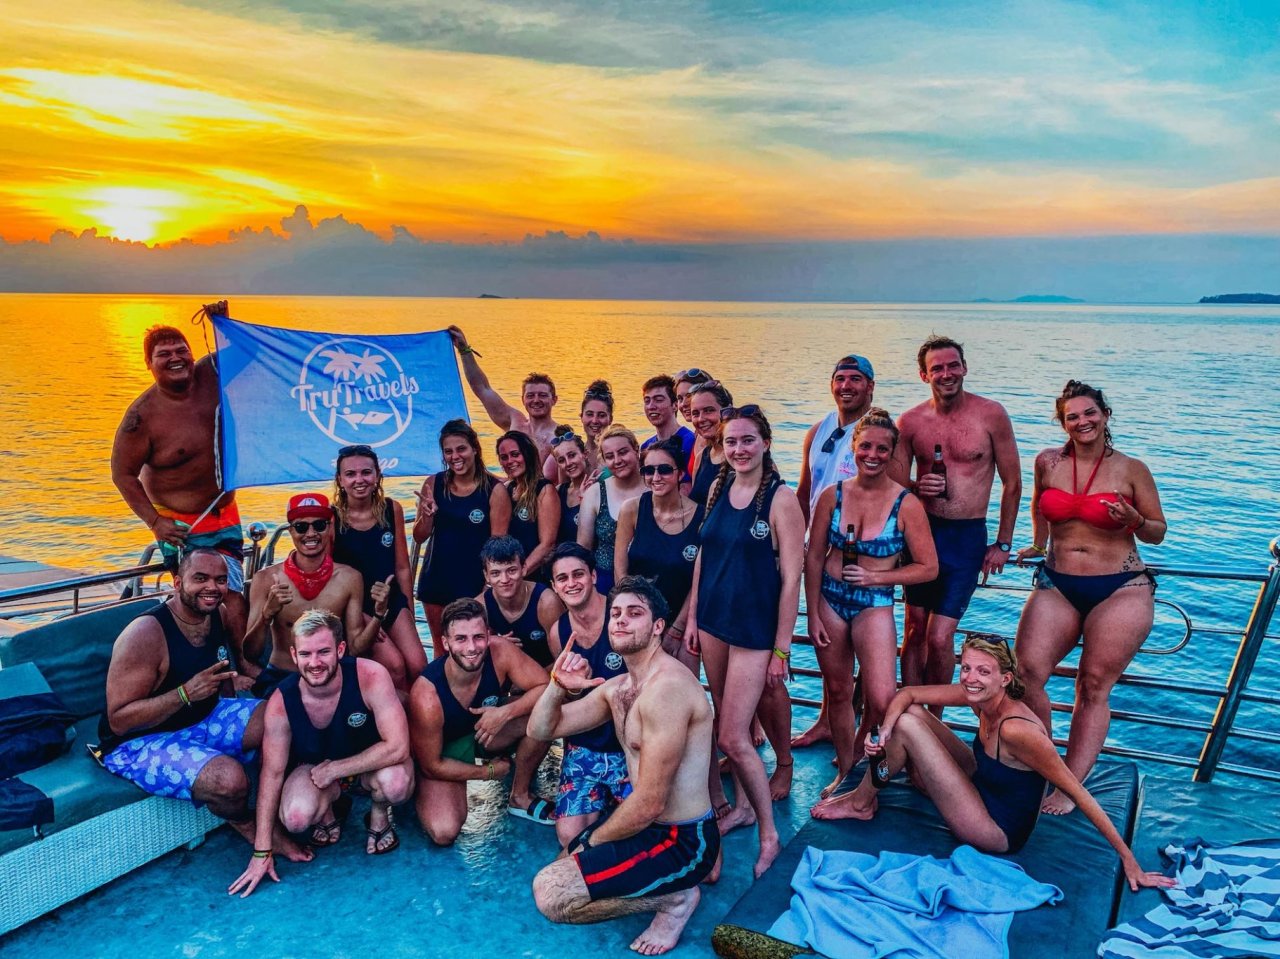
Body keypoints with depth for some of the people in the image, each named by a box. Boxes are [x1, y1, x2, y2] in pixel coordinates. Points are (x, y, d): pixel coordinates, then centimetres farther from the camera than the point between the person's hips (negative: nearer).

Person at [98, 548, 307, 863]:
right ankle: (244, 822, 4)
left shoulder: (219, 615, -3)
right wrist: (186, 693, -35)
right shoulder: (145, 634, -25)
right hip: (141, 741, -7)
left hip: (204, 717, 8)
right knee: (229, 779, -32)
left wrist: (232, 681, 0)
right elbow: (119, 720, -25)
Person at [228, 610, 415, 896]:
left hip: (371, 764, -2)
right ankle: (329, 811, 9)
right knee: (296, 818, -29)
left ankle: (379, 814, 2)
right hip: (315, 768, 2)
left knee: (396, 782, -36)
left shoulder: (371, 677, -31)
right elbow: (272, 774, -14)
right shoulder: (281, 702, -23)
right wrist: (261, 853, -12)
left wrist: (334, 769, -26)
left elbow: (397, 747, -32)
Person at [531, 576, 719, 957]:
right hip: (651, 823, 10)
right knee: (562, 870, 21)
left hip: (681, 839, -10)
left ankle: (676, 898, -2)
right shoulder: (616, 687, 8)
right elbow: (543, 729, 8)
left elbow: (649, 804, -25)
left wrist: (592, 841, -8)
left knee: (550, 893, -17)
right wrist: (558, 687, -14)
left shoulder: (666, 687, -24)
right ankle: (681, 877, 15)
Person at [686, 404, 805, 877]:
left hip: (755, 626, -6)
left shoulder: (782, 498, -12)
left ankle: (769, 833, 13)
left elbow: (791, 576, -12)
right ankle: (743, 805, 34)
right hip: (713, 620, 6)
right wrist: (692, 617, 11)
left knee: (734, 737, -5)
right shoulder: (720, 488, 6)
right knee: (729, 725, 15)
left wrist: (781, 648, -12)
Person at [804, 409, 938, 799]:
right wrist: (813, 614, 0)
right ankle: (845, 770, 33)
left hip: (874, 606, -2)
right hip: (829, 601, 2)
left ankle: (860, 744, 23)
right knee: (837, 692, 12)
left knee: (883, 702, -12)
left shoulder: (906, 504, -9)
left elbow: (928, 568, -5)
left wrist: (876, 577, -12)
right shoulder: (832, 496, -2)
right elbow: (814, 558, 3)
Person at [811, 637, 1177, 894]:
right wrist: (884, 735, -22)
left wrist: (1129, 861, -24)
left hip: (997, 832, -8)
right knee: (911, 714, 0)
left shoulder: (1016, 729, -33)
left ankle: (861, 804, 8)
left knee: (908, 726, -15)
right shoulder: (979, 695, -11)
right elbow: (907, 694, -3)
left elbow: (1078, 792, -27)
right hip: (985, 792, 8)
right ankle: (864, 794, 14)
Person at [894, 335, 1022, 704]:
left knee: (939, 637, -6)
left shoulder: (991, 414, -6)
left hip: (967, 537, -3)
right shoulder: (910, 421, 0)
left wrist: (1003, 544, 1)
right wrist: (917, 487, -14)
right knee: (914, 629, 8)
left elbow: (1012, 483, 2)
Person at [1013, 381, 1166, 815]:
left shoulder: (1131, 469, -1)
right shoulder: (1048, 462, 5)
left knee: (1094, 685, -5)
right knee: (1026, 673, -12)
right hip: (1056, 587, 3)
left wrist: (1136, 522, -14)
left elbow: (1158, 532, 5)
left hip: (1121, 590, -2)